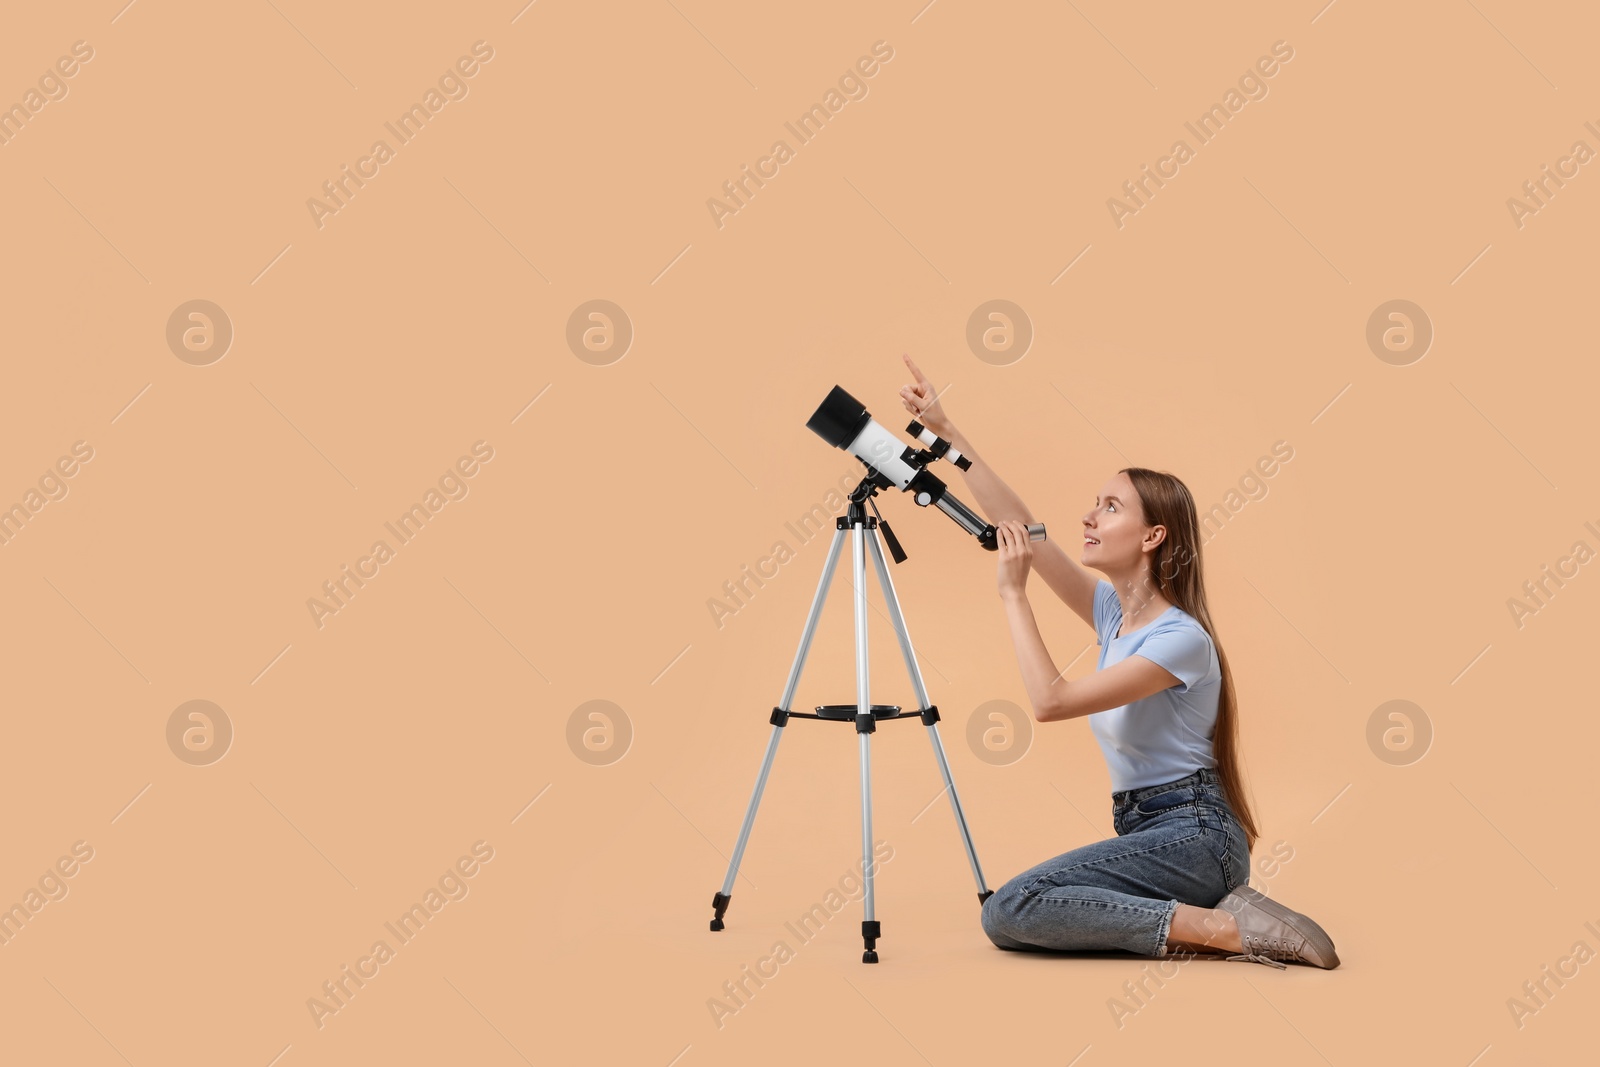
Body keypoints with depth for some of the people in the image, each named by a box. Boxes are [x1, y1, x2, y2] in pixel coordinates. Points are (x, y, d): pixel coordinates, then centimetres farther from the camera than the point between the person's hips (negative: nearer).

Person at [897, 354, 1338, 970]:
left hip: (1193, 835, -9)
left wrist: (1014, 594, -16)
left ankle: (1223, 928, -16)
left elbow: (1051, 700, -24)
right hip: (1146, 830, 9)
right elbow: (1019, 525, 4)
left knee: (1010, 910, -22)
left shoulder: (1181, 638, -16)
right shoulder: (1113, 613, 8)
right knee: (1008, 916, -3)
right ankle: (1191, 918, 1)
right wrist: (945, 431, 2)